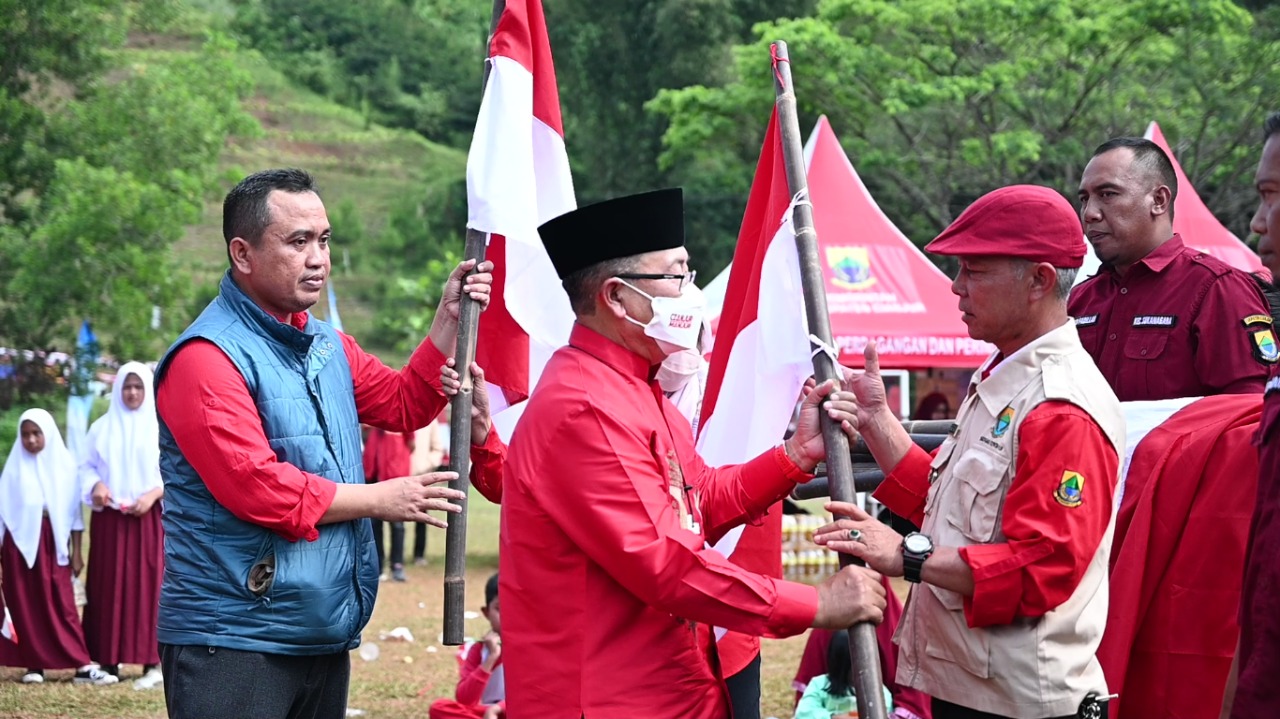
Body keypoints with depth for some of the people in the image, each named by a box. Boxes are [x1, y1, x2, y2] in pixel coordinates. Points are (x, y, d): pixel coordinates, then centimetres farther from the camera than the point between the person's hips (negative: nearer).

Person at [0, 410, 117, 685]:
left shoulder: (64, 465, 4)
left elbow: (73, 511, 7)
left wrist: (76, 550, 6)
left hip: (54, 542, 0)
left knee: (63, 605, -4)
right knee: (25, 604, 1)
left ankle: (83, 666, -8)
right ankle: (34, 665, 7)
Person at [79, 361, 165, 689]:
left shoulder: (160, 428, 3)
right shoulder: (102, 428, 10)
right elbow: (87, 467, 10)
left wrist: (152, 495, -15)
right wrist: (96, 485, -10)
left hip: (148, 518, -2)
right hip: (109, 520, 2)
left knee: (147, 585, -5)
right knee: (109, 586, 0)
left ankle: (153, 663, -7)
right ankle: (109, 661, 3)